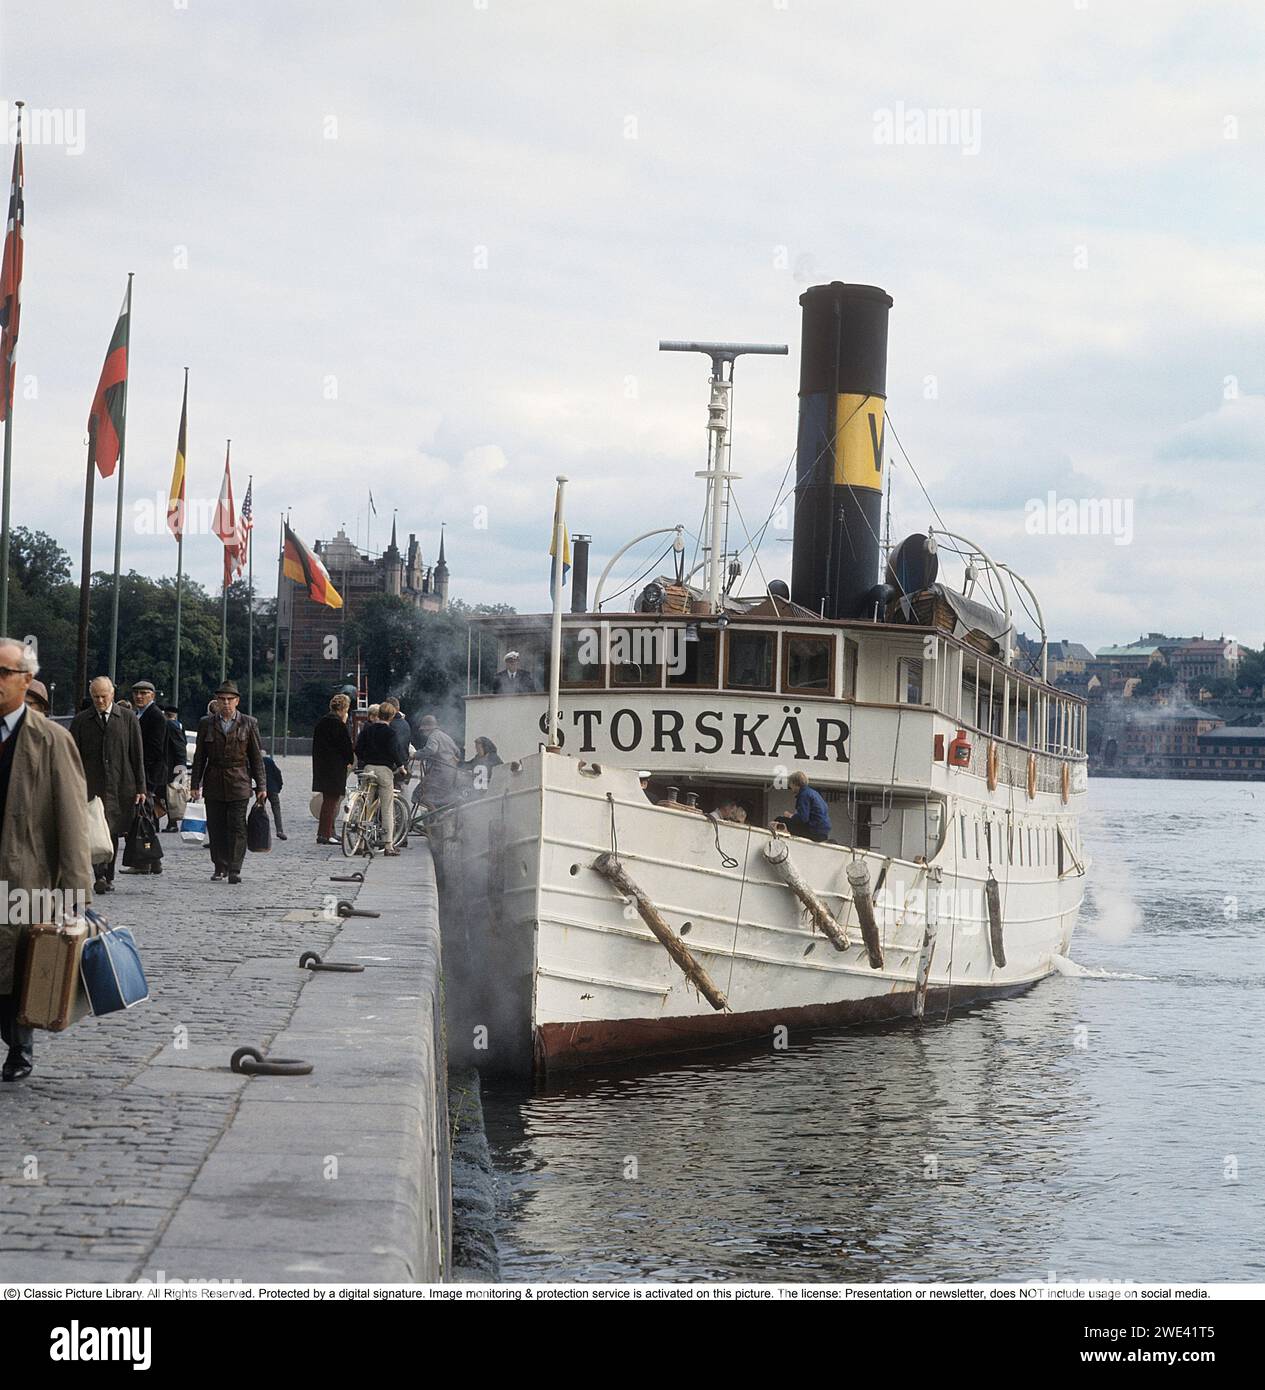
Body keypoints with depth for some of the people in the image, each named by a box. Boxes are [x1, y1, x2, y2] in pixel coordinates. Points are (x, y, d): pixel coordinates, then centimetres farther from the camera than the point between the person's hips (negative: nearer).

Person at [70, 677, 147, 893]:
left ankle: (108, 877, 17)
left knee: (113, 832, 7)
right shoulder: (80, 721, 7)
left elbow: (137, 756, 7)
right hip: (91, 786, -1)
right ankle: (100, 877, -19)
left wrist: (140, 788, 2)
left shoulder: (128, 719, 7)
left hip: (120, 786, 1)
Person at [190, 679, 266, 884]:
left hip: (239, 784, -2)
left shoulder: (248, 724, 6)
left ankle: (235, 869, -6)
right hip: (214, 785, 2)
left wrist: (261, 786, 3)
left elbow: (256, 757, 7)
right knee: (216, 828, 4)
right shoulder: (206, 724, 9)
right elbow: (199, 757, 11)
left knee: (237, 827, -7)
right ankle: (220, 867, 14)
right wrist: (195, 783, 5)